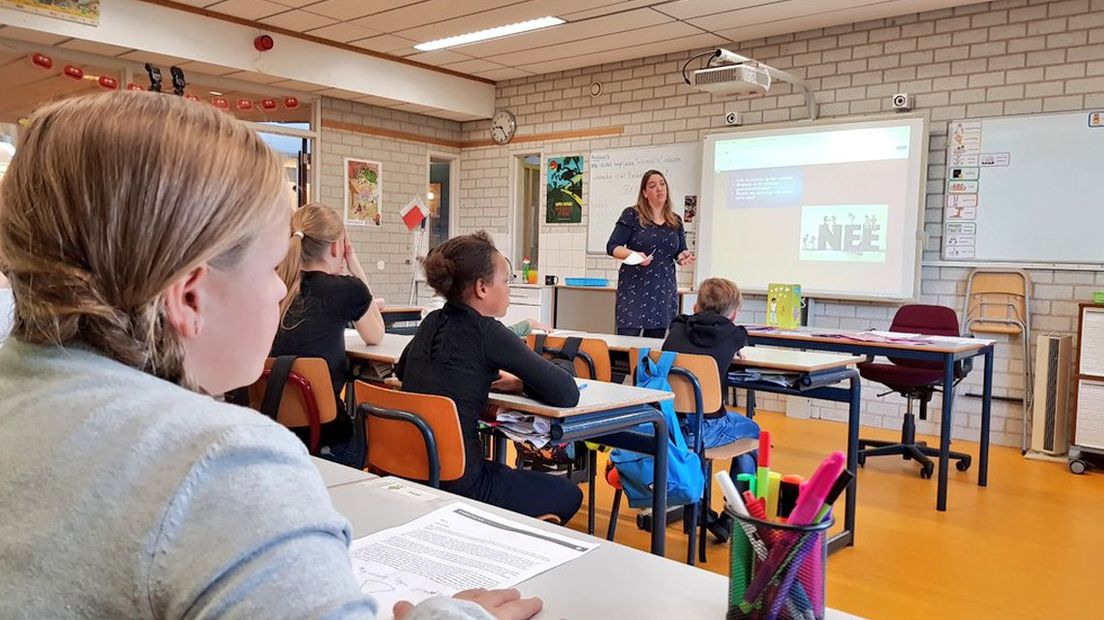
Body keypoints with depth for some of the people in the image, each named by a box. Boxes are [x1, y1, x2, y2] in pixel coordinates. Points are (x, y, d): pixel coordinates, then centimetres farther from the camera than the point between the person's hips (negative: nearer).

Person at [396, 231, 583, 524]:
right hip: (456, 487, -7)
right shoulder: (486, 332, -17)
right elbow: (567, 394, -18)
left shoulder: (432, 323, 3)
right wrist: (520, 383, 3)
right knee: (568, 495, 15)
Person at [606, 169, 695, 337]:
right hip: (634, 290, -4)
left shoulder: (675, 222, 13)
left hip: (664, 291, 4)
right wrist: (634, 255, -20)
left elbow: (680, 253, 18)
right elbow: (612, 247, -4)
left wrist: (684, 257, -5)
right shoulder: (632, 215, -1)